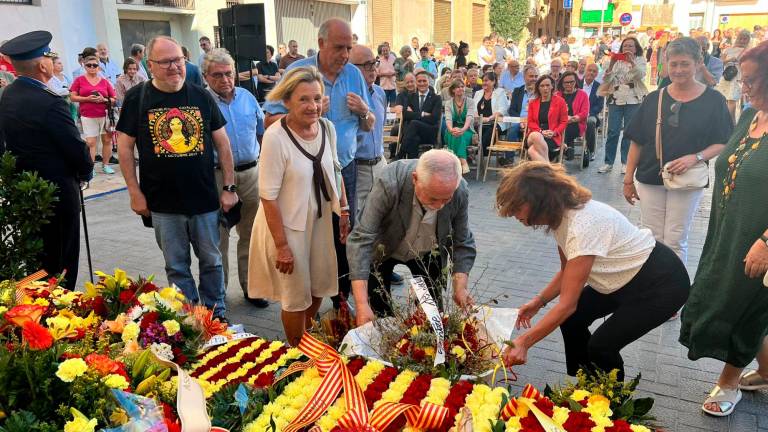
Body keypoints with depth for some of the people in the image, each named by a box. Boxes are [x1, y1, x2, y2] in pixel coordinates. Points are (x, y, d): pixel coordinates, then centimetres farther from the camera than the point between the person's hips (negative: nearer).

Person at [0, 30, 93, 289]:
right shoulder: (50, 102, -23)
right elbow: (76, 147, -18)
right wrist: (86, 171, 2)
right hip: (57, 191, -8)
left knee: (38, 257, 22)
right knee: (62, 259, 5)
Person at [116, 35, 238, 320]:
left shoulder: (202, 96, 2)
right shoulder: (136, 98, -2)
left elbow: (222, 143, 5)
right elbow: (125, 147, 1)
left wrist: (229, 187, 1)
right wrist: (135, 193, -4)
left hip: (205, 199, 1)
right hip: (162, 203, -1)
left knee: (211, 261, 12)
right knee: (176, 267, 10)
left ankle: (217, 314, 29)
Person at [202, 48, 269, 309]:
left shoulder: (247, 97, 7)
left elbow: (263, 130, 18)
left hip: (251, 173, 4)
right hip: (216, 177, -4)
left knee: (250, 234, 13)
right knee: (218, 237, 6)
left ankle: (250, 286, 27)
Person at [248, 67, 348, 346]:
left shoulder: (328, 128, -6)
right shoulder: (275, 137, -24)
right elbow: (268, 197, -22)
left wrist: (344, 211, 7)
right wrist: (282, 246, -19)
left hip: (320, 220, 6)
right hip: (287, 225, -6)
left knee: (319, 286, 21)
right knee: (297, 296, 11)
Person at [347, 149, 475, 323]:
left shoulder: (460, 192, -27)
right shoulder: (389, 183, -38)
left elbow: (462, 244, -12)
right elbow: (360, 240, -38)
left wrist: (460, 288, -25)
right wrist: (362, 305, -44)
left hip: (427, 253, 2)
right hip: (382, 249, -2)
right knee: (379, 310, 2)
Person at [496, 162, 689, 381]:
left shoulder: (583, 225, -34)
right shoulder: (559, 216, -7)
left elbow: (567, 303, -33)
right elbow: (567, 271, 8)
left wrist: (524, 342, -33)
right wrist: (538, 301, -3)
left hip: (662, 283, -9)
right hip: (628, 277, 9)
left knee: (601, 346, -14)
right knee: (571, 319, 4)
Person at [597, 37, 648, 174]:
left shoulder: (640, 60, 7)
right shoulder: (616, 61, 10)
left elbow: (640, 75, -12)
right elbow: (606, 80, 0)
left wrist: (632, 62, -25)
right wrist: (611, 64, -15)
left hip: (633, 101, -1)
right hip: (615, 99, 1)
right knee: (612, 131, -3)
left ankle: (625, 162, 10)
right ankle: (608, 162, 2)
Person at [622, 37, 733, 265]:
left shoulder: (713, 100, -2)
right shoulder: (654, 99, 4)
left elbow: (723, 143, -2)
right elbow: (637, 141, 6)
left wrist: (696, 157, -20)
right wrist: (628, 179, 4)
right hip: (649, 179, 2)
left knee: (675, 241, 3)